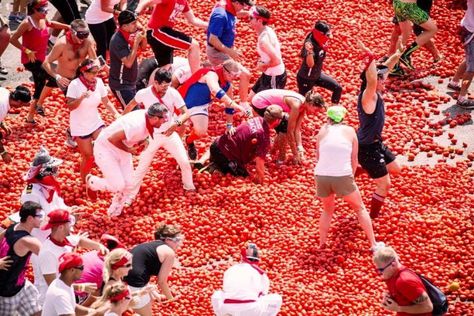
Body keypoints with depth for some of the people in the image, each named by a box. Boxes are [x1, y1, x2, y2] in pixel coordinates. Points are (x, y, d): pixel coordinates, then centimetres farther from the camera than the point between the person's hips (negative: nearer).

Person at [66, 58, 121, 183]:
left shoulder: (98, 82, -5)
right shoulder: (75, 85, -19)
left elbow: (106, 102, 1)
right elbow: (70, 106, -21)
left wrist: (116, 114, -15)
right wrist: (81, 98, -38)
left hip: (96, 122, 4)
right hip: (80, 127, -4)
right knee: (88, 157, 0)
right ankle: (85, 182, 23)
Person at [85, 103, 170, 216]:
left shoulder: (148, 116, -13)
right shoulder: (137, 125, -38)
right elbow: (112, 139, -33)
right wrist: (128, 150, -20)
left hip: (122, 149, 8)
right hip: (105, 148, -8)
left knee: (128, 184, 7)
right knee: (118, 186, -11)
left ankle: (114, 213, 28)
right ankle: (91, 181, 17)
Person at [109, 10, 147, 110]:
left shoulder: (130, 34, -2)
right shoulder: (117, 41, -25)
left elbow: (143, 47, 13)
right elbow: (128, 63, -31)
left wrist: (143, 37, -9)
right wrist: (136, 42, -29)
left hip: (130, 82, 8)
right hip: (120, 85, -8)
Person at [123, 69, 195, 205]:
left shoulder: (173, 93, -17)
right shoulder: (144, 94, -17)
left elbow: (186, 113, -19)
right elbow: (131, 105, 4)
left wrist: (177, 123, -39)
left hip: (170, 134, 1)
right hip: (152, 136, -1)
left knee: (185, 162, 3)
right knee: (142, 167, 1)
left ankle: (189, 187, 30)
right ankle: (129, 197, 12)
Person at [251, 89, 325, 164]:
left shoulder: (303, 104, -2)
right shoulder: (296, 105, -27)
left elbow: (297, 129, 3)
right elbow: (290, 131, -22)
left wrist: (300, 148, -4)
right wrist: (295, 154, -15)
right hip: (260, 103, -9)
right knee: (285, 126, -13)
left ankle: (273, 151, 29)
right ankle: (281, 158, 0)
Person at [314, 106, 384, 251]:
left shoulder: (323, 130, 12)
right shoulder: (349, 131, 9)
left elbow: (318, 157, 16)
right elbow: (354, 159, 9)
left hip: (322, 177, 2)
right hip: (343, 177, -2)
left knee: (327, 210, 29)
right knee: (360, 208, 20)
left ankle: (321, 243, 26)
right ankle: (373, 243, 19)